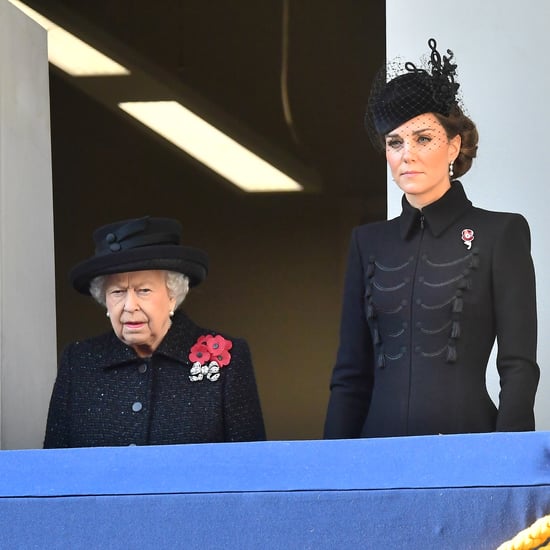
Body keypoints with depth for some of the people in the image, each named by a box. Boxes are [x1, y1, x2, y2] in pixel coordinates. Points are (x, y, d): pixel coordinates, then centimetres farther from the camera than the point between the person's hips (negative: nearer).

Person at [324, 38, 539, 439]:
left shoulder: (500, 234, 1)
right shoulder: (369, 242, 12)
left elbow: (519, 367, -5)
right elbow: (351, 373, 12)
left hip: (465, 435, -3)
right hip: (381, 441, 3)